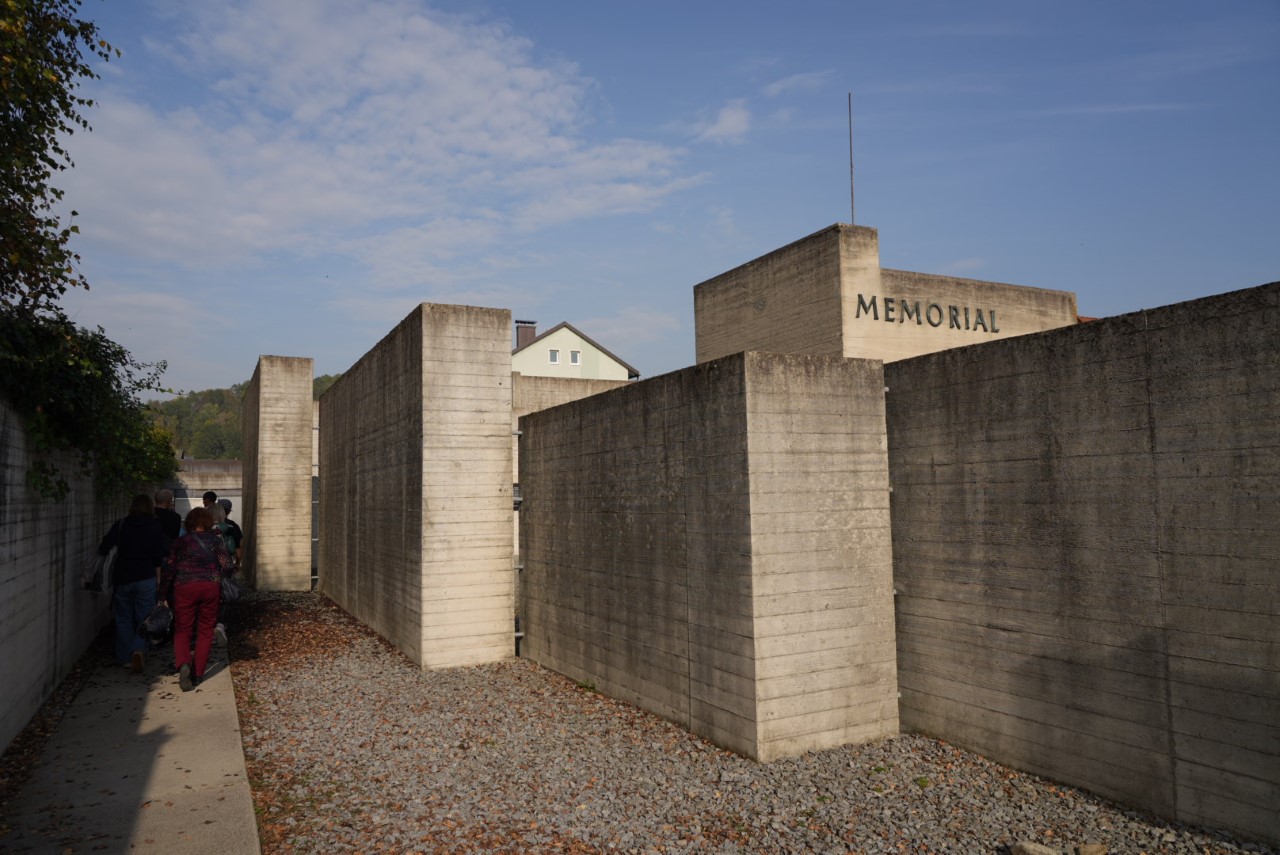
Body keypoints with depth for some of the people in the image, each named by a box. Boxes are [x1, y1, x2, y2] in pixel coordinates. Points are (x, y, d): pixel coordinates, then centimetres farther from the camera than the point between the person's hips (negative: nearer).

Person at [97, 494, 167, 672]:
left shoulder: (121, 524, 1)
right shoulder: (154, 526, -1)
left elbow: (103, 548, -5)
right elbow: (158, 555, -2)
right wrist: (158, 576, 6)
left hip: (123, 577, 1)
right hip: (146, 578, -1)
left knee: (124, 618, 12)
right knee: (144, 617, 4)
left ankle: (125, 658, 14)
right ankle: (138, 650, -18)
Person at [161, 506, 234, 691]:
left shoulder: (180, 542, 5)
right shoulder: (216, 539, 4)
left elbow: (169, 569, 3)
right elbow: (227, 567, -3)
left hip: (185, 587, 0)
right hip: (211, 586, 0)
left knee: (182, 630, 7)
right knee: (205, 631, 11)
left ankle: (183, 664, -19)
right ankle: (198, 674, 10)